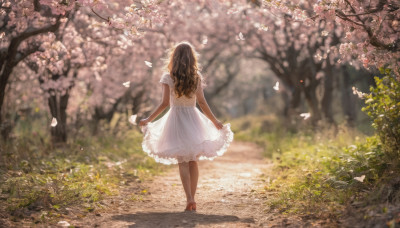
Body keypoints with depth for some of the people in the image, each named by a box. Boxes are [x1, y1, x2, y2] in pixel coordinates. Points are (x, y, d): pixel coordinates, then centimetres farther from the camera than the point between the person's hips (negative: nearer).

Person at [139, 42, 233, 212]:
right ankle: (192, 200, 8)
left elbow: (165, 103, -9)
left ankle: (189, 199, -13)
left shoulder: (168, 78, -5)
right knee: (193, 162, 7)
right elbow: (202, 103, -2)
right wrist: (215, 122, 8)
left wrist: (148, 120, 0)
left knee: (182, 162, -1)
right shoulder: (196, 77, 1)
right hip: (193, 119, 2)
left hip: (176, 119, -2)